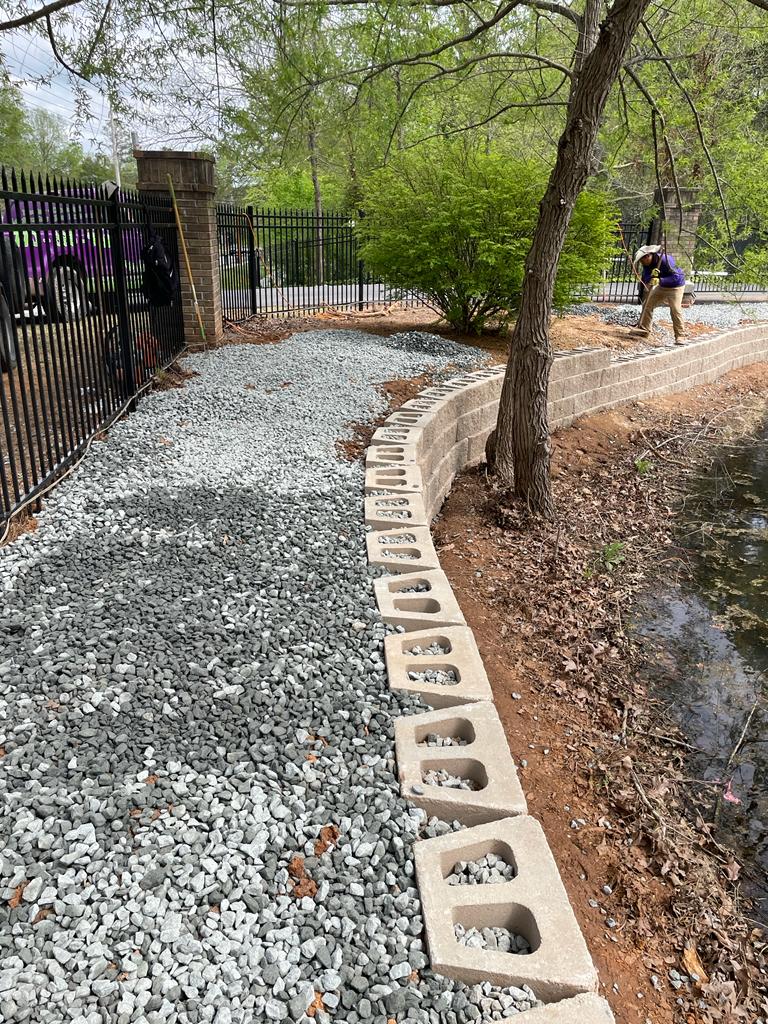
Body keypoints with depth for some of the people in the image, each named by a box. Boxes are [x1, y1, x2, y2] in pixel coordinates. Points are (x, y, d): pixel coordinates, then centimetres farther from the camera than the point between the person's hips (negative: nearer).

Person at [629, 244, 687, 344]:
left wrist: (660, 280, -43)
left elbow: (677, 277, -33)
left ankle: (680, 336, -13)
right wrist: (651, 276, -39)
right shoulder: (647, 264, -10)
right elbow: (645, 279, -16)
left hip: (675, 287, -7)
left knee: (676, 310, -18)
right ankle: (643, 329, 15)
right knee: (647, 304, 4)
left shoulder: (665, 260, -32)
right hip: (661, 286, 7)